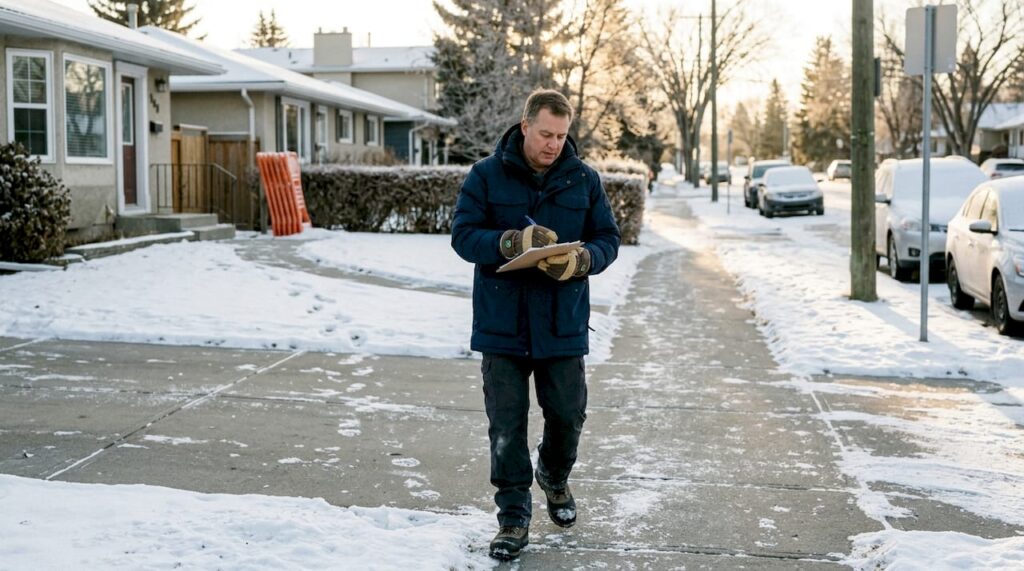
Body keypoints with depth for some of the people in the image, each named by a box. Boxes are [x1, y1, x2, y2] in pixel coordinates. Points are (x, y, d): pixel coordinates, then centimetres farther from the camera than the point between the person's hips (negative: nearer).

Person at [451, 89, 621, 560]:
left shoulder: (584, 179, 3)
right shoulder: (486, 175, -3)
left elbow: (608, 240, 5)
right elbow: (464, 236, -7)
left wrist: (582, 259, -18)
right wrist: (512, 243, -26)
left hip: (563, 324, 2)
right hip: (502, 323, -2)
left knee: (568, 414, 10)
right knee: (506, 425, 2)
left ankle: (554, 478, 41)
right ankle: (513, 517, 14)